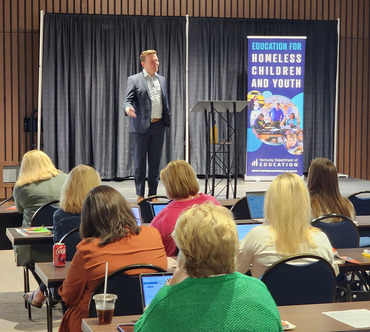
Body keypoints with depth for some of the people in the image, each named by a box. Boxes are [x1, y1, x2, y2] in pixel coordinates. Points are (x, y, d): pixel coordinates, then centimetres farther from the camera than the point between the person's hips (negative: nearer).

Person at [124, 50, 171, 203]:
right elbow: (128, 99, -8)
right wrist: (127, 108, -31)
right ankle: (140, 195, 8)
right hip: (141, 127, -4)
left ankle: (153, 194, 14)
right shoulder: (134, 80, -1)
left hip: (158, 127, 4)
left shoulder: (161, 80, 15)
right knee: (139, 162, 1)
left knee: (155, 162, 7)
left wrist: (167, 120, 13)